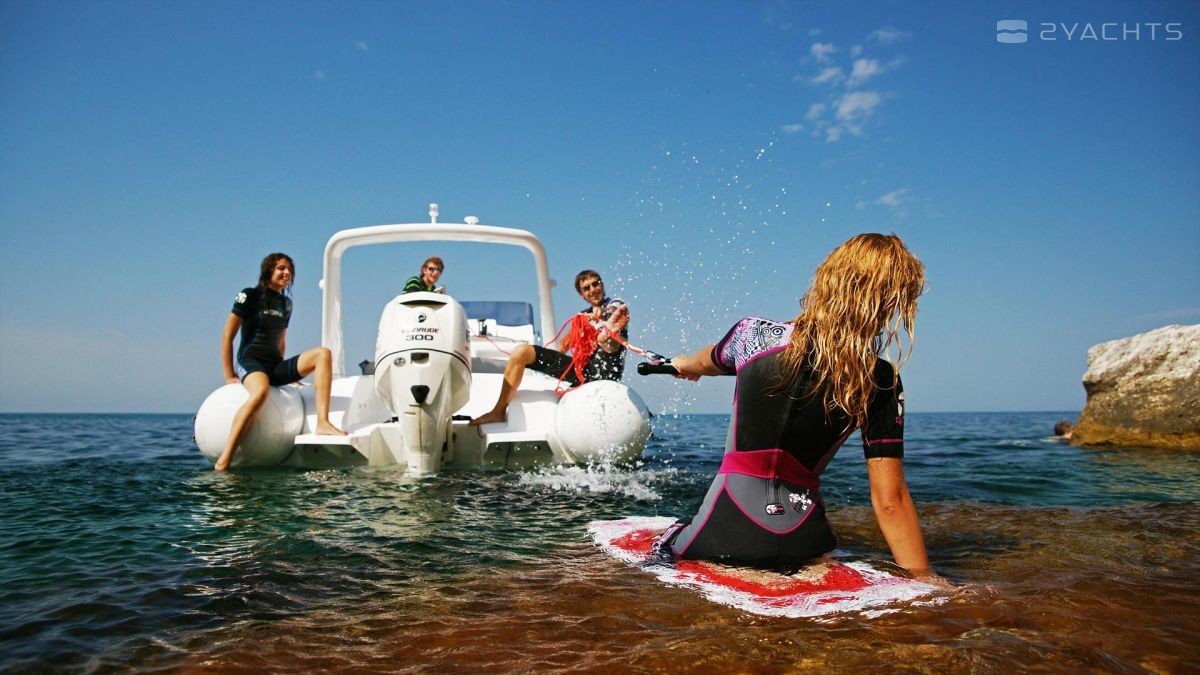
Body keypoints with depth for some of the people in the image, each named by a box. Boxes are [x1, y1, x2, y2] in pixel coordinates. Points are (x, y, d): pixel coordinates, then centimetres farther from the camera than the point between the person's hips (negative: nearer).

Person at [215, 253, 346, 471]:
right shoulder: (250, 296, 0)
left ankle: (323, 422, -30)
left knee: (322, 353, -17)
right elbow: (227, 336, -2)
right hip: (251, 362, -6)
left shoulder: (286, 303, 19)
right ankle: (224, 460, -40)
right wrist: (229, 376, -7)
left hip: (276, 366, 6)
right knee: (261, 391, -41)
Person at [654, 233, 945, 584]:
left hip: (724, 526, 0)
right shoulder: (880, 383, -9)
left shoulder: (754, 334, -7)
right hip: (800, 543, 0)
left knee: (666, 548, 29)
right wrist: (924, 579, 1)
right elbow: (890, 501, -9)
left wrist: (684, 364, 41)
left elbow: (706, 363, 19)